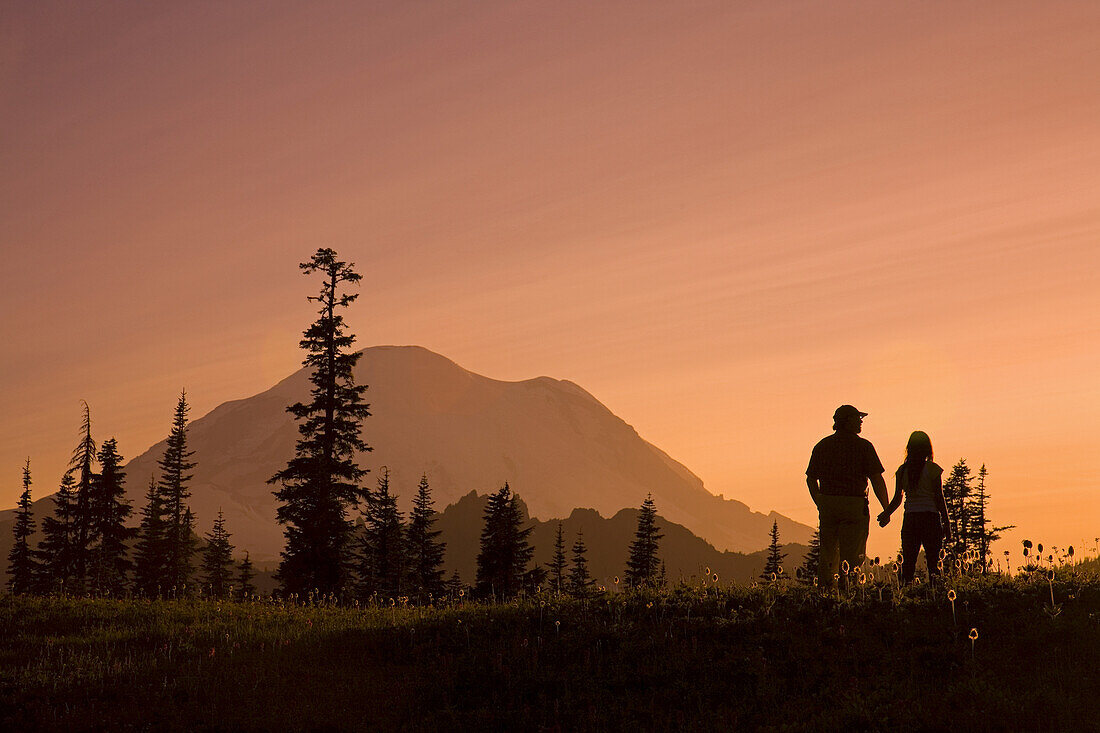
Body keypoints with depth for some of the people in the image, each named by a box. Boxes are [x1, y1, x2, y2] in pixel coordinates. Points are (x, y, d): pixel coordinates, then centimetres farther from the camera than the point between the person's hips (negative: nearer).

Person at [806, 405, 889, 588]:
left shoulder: (822, 445, 9)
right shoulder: (863, 446, -5)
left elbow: (811, 479, 12)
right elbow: (877, 479, -8)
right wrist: (886, 509, -1)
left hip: (827, 505, 4)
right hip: (854, 504, -4)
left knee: (827, 555, 13)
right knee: (851, 558, -1)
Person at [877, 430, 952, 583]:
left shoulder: (902, 470, 5)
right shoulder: (932, 469, -3)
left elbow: (897, 499, 7)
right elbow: (939, 499, -4)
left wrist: (885, 514, 21)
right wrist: (946, 523, 1)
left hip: (910, 519, 3)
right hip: (930, 517, -3)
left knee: (908, 561, 6)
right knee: (933, 561, 1)